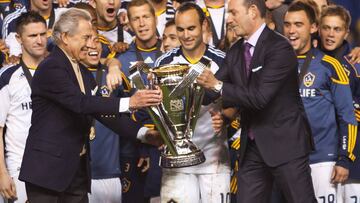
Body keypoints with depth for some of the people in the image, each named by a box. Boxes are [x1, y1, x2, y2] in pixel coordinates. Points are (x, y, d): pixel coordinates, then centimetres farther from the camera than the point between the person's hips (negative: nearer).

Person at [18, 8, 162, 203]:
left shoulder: (84, 73, 16)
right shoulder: (51, 68, -12)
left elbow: (102, 110, 13)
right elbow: (81, 103, -24)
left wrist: (143, 134, 2)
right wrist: (129, 102, -27)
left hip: (77, 170, 8)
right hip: (47, 169, -8)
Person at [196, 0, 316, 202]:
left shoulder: (280, 48, -16)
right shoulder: (236, 52, 9)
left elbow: (260, 97, -23)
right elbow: (209, 92, 12)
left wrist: (219, 86, -19)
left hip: (285, 142, -7)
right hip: (252, 147, 7)